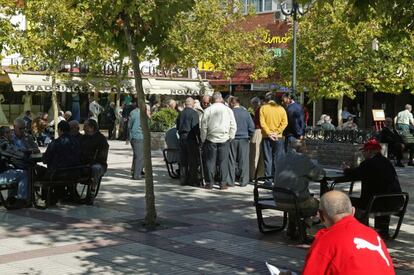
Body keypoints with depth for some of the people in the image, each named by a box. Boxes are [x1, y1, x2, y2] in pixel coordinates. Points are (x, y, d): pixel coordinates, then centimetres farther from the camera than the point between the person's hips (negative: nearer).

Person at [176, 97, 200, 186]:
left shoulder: (181, 113, 10)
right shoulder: (194, 113, -10)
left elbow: (177, 126, 15)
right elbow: (196, 128, -15)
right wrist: (199, 138, -9)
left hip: (182, 138, 6)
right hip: (191, 138, -6)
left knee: (183, 160, 11)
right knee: (193, 160, 0)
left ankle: (183, 179, 14)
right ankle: (193, 180, 0)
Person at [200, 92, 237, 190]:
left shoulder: (207, 110, -2)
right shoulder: (228, 110, 2)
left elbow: (203, 127, 0)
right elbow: (233, 126, 4)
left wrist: (203, 140, 8)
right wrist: (230, 137, 13)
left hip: (211, 139, -1)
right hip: (224, 139, 1)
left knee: (210, 161, 6)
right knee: (223, 161, 4)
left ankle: (209, 182, 8)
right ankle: (222, 183, 4)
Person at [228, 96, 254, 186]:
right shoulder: (245, 112, -2)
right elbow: (252, 126, -1)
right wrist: (249, 136, 13)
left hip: (232, 139, -1)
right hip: (244, 139, 1)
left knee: (231, 161, 7)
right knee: (244, 161, 6)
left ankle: (230, 181, 9)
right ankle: (243, 181, 7)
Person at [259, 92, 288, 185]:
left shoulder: (263, 108, 0)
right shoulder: (281, 108, 4)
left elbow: (262, 123, -10)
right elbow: (284, 123, -6)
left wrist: (269, 133, -10)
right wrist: (277, 132, -8)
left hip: (267, 137, -1)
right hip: (278, 137, 1)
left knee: (268, 159, 3)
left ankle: (268, 180, 1)